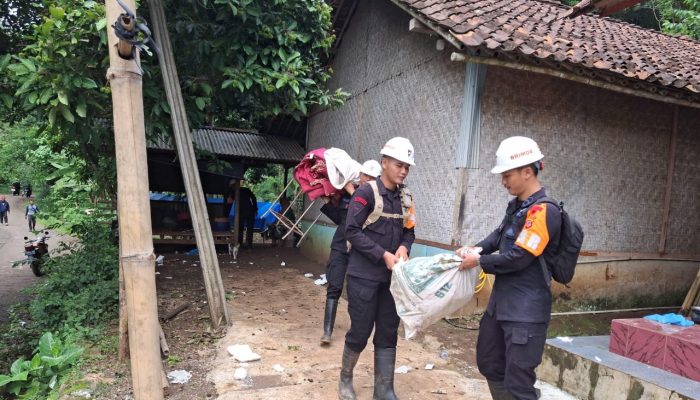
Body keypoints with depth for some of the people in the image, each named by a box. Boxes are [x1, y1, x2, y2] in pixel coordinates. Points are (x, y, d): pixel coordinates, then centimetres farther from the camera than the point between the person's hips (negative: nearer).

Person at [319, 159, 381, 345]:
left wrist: (353, 193, -18)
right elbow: (338, 218, 9)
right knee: (334, 288, -3)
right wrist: (326, 201, -1)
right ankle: (327, 331, 0)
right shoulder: (346, 192, 4)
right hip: (340, 247, 2)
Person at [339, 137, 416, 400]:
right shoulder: (366, 193, -11)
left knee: (388, 334, 10)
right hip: (364, 275, -5)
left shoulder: (405, 198, 7)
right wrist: (383, 254, -20)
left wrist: (403, 247, -10)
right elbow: (352, 231, -15)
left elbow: (409, 231, 12)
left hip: (392, 276, 6)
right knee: (360, 331, 5)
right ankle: (345, 378, 31)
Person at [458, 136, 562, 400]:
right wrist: (477, 248, 3)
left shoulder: (544, 211, -20)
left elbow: (518, 258, -23)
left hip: (526, 310, -9)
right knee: (489, 363, 22)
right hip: (501, 302, 10)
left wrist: (479, 261, -10)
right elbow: (500, 235, 21)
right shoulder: (516, 206, 8)